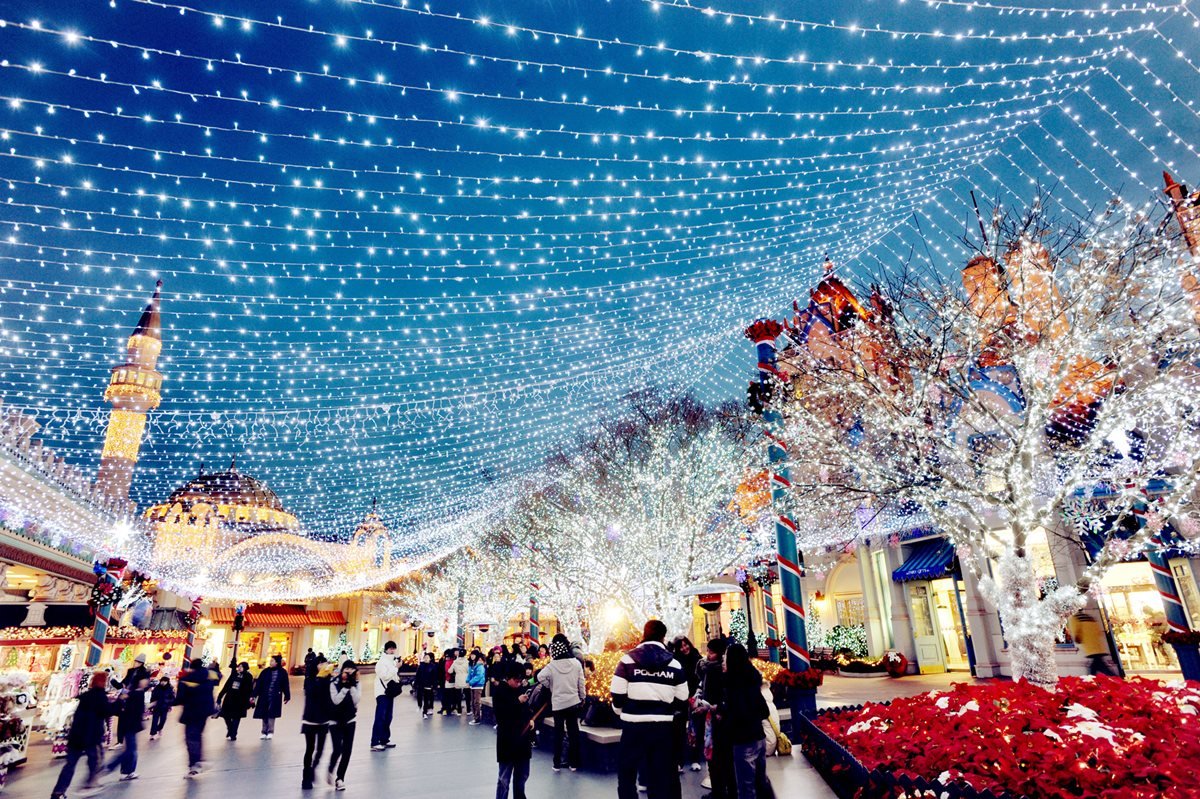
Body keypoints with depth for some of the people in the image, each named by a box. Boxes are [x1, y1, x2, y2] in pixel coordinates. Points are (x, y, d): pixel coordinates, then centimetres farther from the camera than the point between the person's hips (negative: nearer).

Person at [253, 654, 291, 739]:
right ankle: (264, 732, 22)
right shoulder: (265, 671, -1)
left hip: (275, 698, -2)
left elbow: (285, 685, 1)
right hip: (264, 697, 2)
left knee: (271, 715, -2)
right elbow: (258, 684, -1)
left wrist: (287, 697, 4)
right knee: (264, 715, 9)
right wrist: (254, 695, -5)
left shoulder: (282, 672, -4)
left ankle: (270, 732, 10)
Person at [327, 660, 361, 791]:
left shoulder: (356, 684, -3)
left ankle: (340, 778, 16)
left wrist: (352, 685, -22)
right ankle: (331, 770, 24)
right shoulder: (334, 683, -10)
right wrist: (345, 687, -27)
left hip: (350, 720, 2)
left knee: (347, 751, 0)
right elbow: (336, 700, -20)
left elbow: (356, 701, -13)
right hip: (335, 721, -2)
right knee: (337, 750, -8)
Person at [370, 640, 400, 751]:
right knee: (380, 717, -12)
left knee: (388, 718, 11)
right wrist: (396, 667, -18)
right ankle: (375, 743, -12)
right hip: (382, 692, -8)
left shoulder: (394, 660, 14)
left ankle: (385, 739, 19)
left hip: (390, 692, 8)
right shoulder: (382, 661, -11)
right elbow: (384, 676, -22)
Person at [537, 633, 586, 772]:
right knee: (573, 732, 11)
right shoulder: (576, 663, -8)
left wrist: (550, 686, -2)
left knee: (558, 733, 11)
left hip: (558, 703, -1)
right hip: (574, 702, 2)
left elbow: (540, 677, -20)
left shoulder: (552, 665, -14)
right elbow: (581, 683, -2)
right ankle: (573, 763, 17)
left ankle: (557, 763, 16)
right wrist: (583, 699, 12)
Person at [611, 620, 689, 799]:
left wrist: (622, 712, 14)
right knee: (661, 775, 14)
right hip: (663, 727, 2)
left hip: (633, 726, -2)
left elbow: (617, 695, -7)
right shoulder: (675, 664, 2)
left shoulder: (628, 659, -6)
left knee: (626, 773, 13)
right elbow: (682, 701, 6)